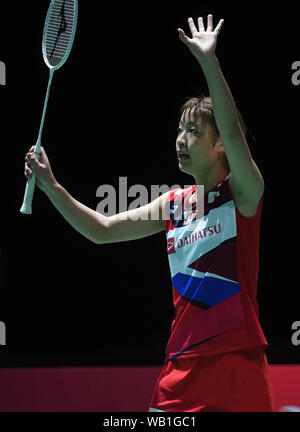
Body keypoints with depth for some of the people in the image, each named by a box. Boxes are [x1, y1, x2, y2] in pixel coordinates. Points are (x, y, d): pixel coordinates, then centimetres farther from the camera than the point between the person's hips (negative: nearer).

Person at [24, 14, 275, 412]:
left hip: (238, 360, -5)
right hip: (183, 363, 5)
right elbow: (102, 230, 17)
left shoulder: (242, 193, -4)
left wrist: (209, 62, -30)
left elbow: (232, 131, -22)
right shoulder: (175, 203, 13)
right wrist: (50, 186, 8)